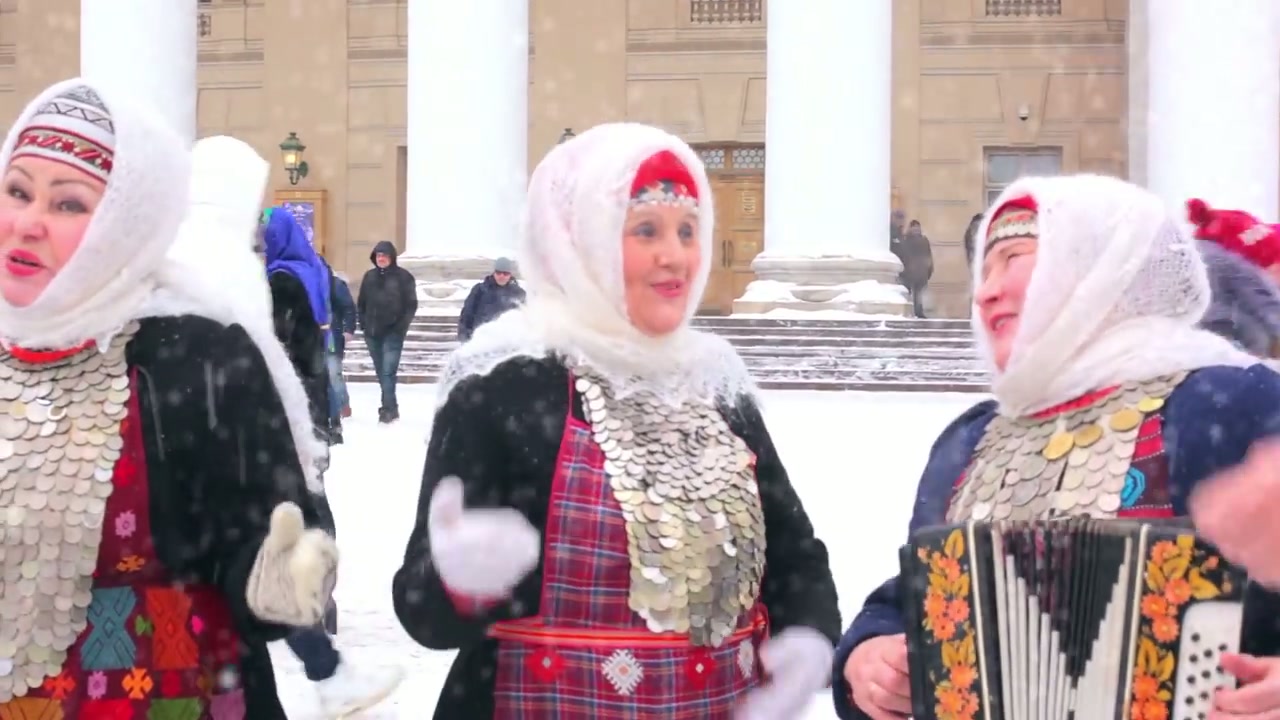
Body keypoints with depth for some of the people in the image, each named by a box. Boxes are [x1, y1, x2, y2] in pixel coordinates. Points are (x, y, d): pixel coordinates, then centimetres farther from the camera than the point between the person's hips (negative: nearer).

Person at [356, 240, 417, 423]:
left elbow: (411, 304, -5)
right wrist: (363, 323, 4)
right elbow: (361, 303, 15)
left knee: (388, 371, -14)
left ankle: (388, 408, -13)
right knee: (381, 372, 11)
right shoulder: (369, 276, 10)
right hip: (372, 332, 5)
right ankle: (390, 407, 21)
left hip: (393, 332, -5)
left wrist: (401, 325, -12)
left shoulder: (404, 276, -3)